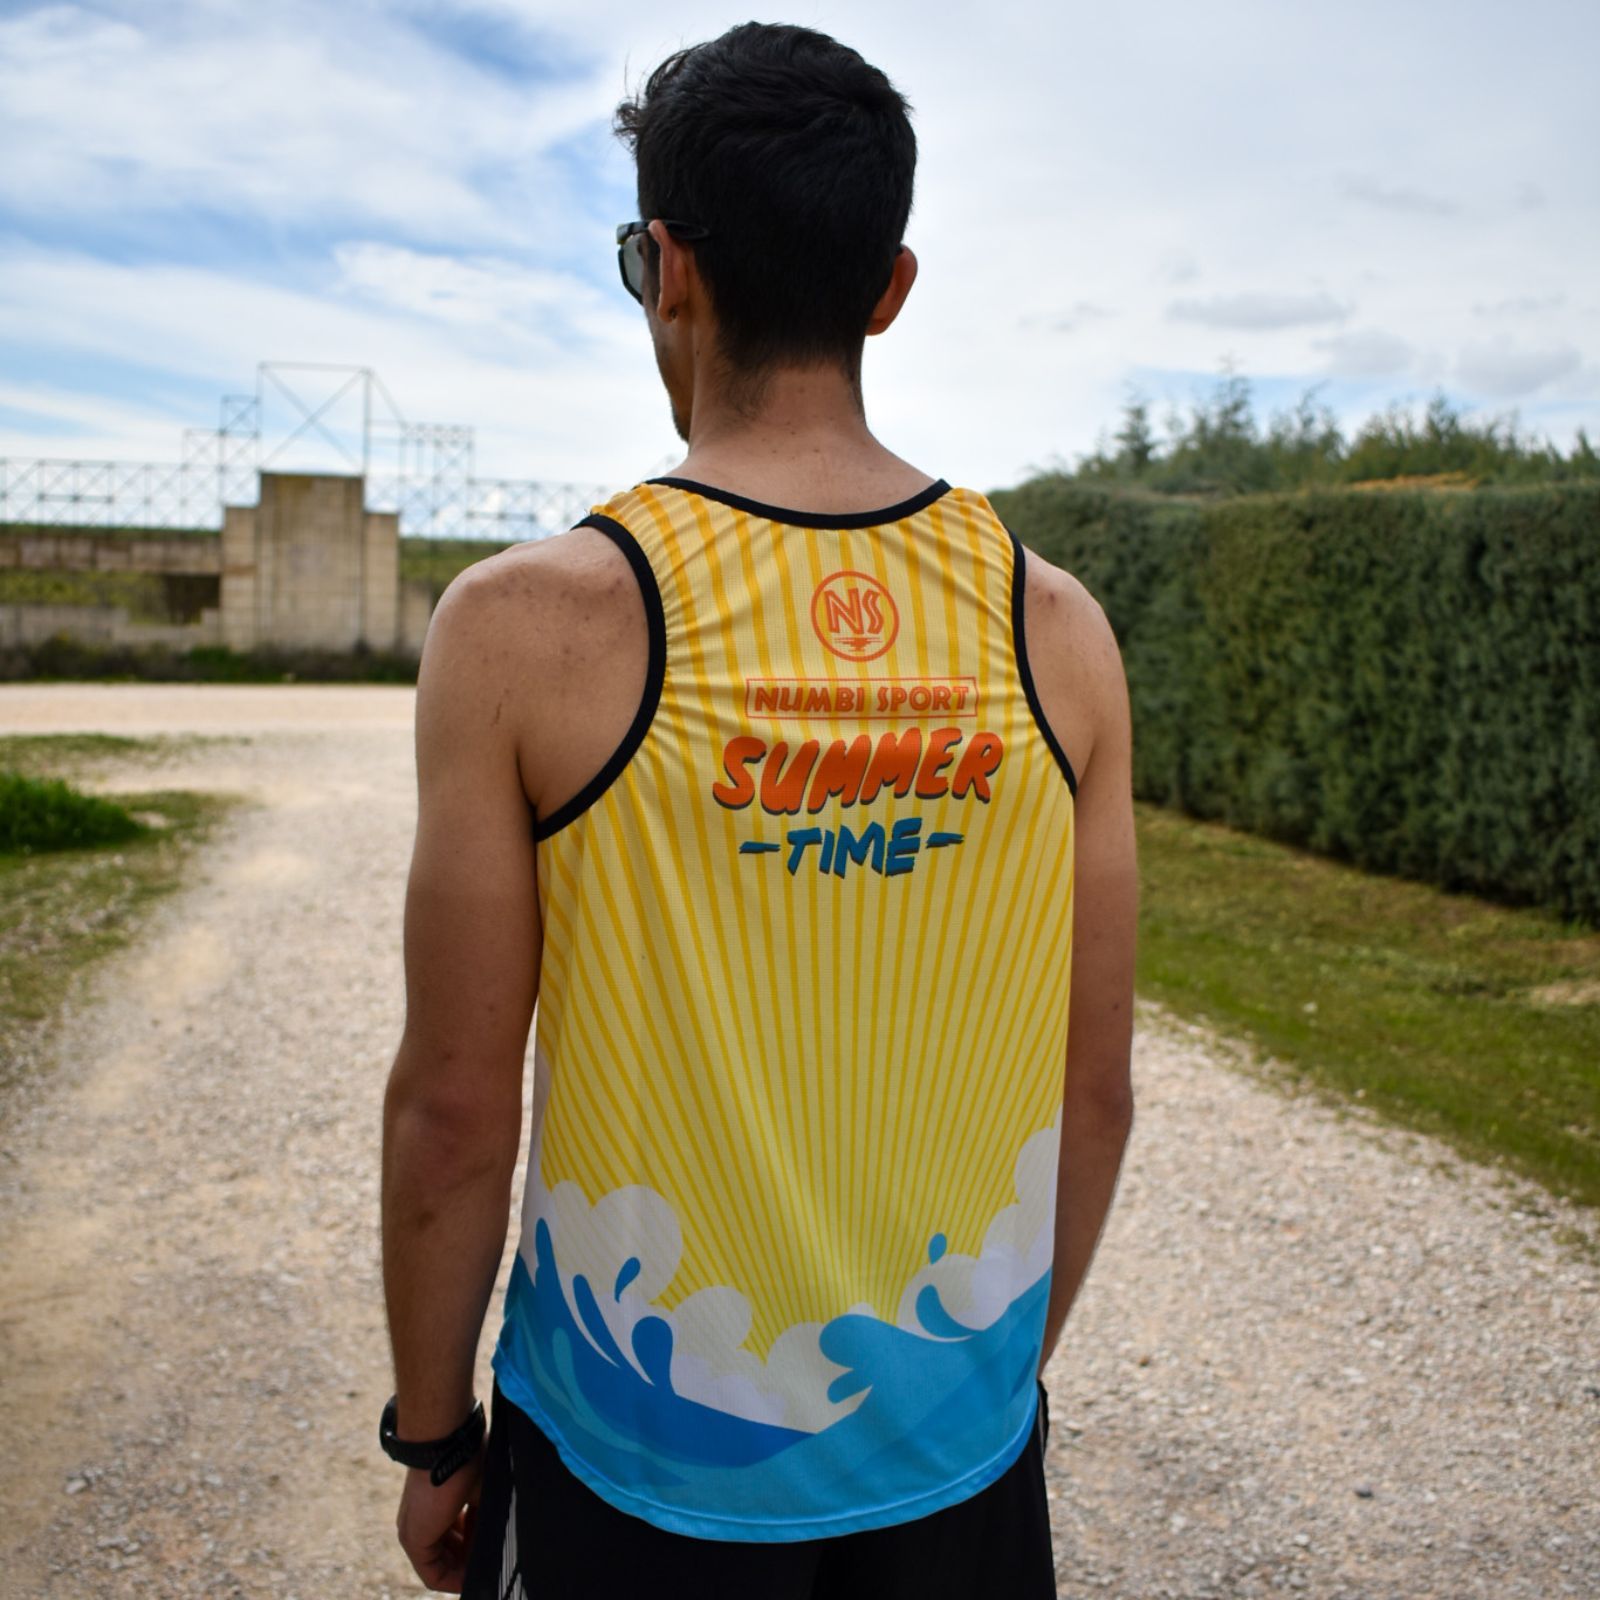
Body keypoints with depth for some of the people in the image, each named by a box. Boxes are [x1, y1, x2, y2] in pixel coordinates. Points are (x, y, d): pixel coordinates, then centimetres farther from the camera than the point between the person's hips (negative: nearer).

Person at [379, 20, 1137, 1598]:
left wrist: (431, 1436, 3)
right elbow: (1095, 1092, -2)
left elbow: (454, 1112, -13)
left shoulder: (527, 623, -17)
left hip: (639, 1470, -2)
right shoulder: (1057, 628, -8)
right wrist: (1014, 1363, 14)